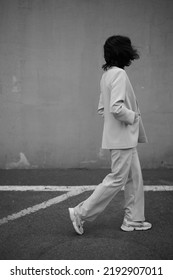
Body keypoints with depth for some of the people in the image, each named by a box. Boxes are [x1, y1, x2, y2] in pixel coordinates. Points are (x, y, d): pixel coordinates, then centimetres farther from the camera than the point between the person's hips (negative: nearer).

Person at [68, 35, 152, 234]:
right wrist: (133, 116, -11)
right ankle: (81, 213, 7)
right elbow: (116, 108, -27)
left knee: (134, 177, 14)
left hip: (126, 138, 10)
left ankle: (133, 219, 23)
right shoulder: (119, 74, -17)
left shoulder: (107, 74, 11)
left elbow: (101, 109, 15)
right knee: (117, 179, -1)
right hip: (122, 137, -10)